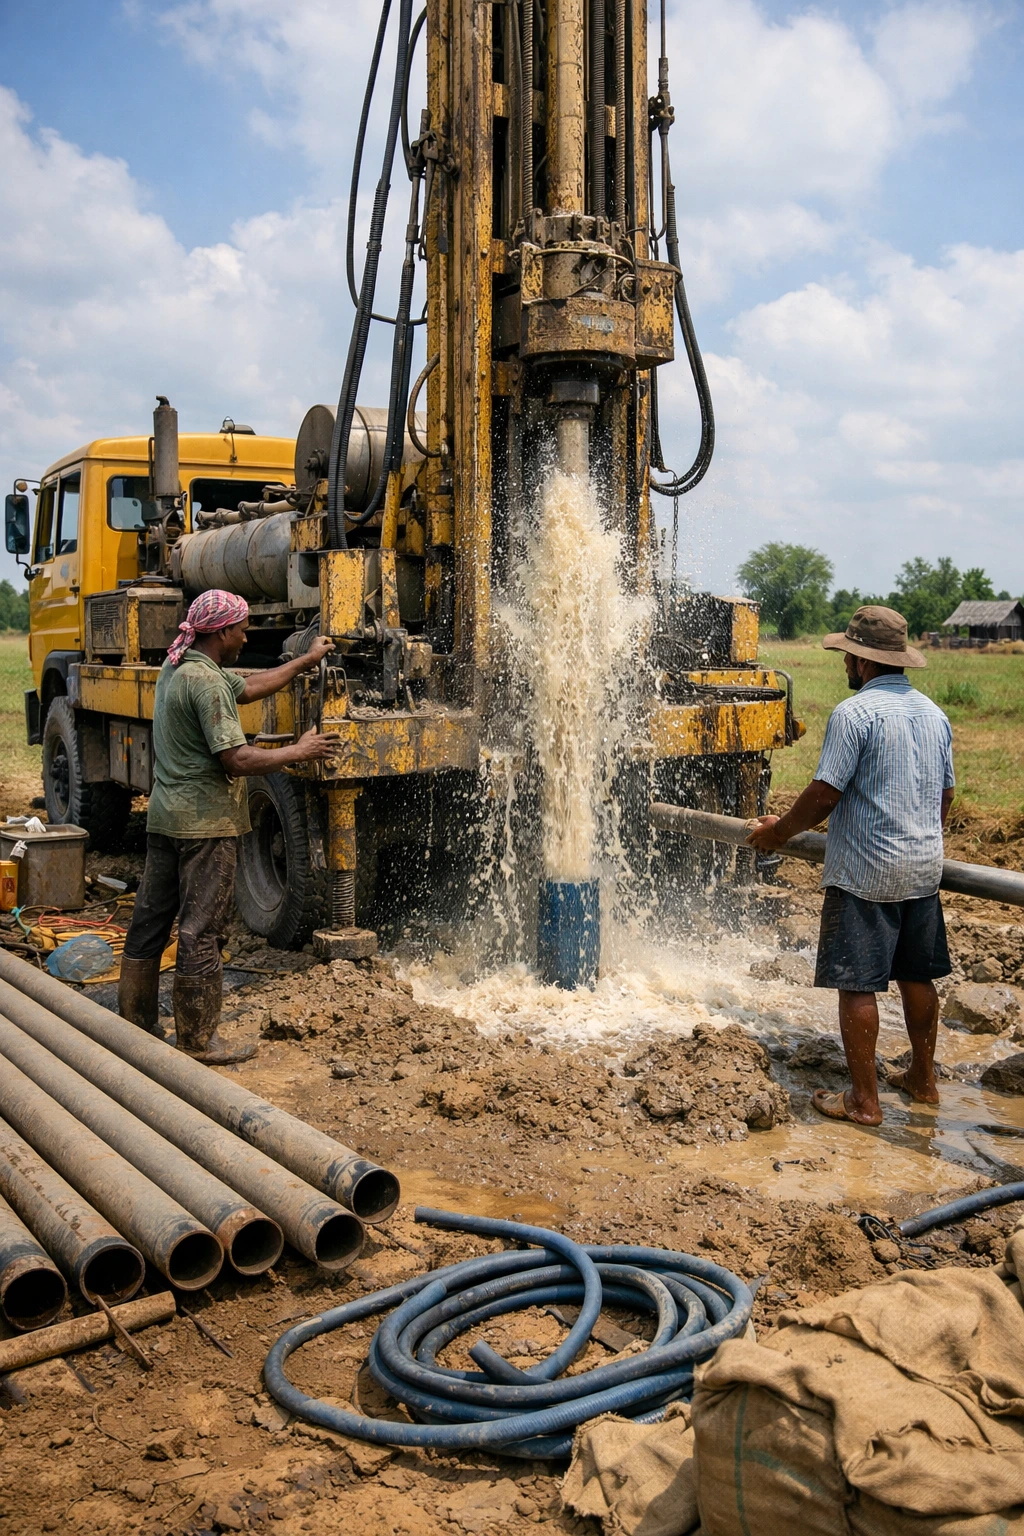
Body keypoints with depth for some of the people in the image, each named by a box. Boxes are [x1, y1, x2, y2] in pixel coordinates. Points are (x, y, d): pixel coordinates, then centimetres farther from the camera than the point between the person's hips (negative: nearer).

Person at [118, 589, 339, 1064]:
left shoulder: (177, 666, 12)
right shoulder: (206, 681, -18)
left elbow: (248, 687, 22)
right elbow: (237, 760, -22)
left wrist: (307, 660, 27)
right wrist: (299, 752, -10)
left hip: (164, 816, 10)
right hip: (205, 823, -10)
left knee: (150, 921, 14)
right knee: (201, 931, -2)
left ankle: (135, 1025, 24)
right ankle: (199, 1041, 7)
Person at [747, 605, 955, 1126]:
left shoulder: (854, 713, -15)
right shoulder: (933, 713, 10)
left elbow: (825, 794, -16)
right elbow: (945, 795, 18)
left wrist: (779, 830, -1)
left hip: (864, 873, -8)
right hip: (924, 870, 8)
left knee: (857, 985, 0)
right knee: (916, 977, 18)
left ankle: (864, 1100, 6)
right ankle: (922, 1079, 31)